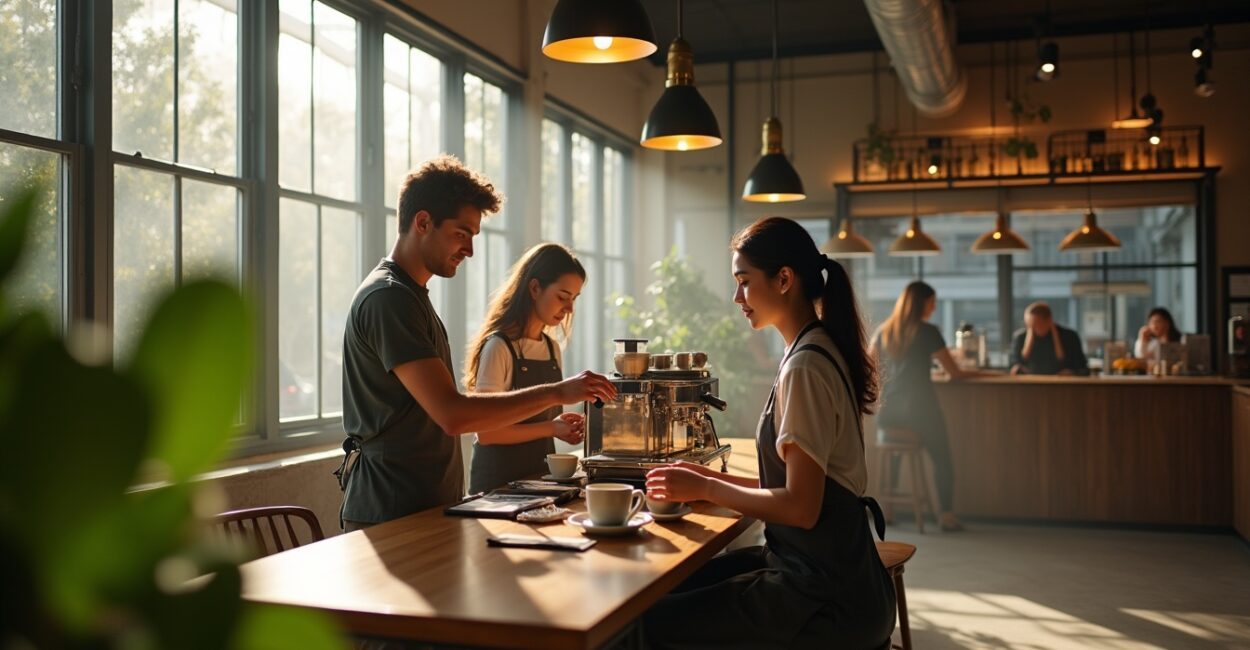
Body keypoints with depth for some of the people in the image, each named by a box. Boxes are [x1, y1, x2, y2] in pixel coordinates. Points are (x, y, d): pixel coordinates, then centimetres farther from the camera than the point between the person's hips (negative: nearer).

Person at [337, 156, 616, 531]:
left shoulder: (408, 295, 16)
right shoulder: (389, 299, -17)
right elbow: (452, 414, -25)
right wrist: (556, 393, -21)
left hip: (427, 507, 9)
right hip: (391, 516, -9)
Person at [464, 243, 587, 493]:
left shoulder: (552, 349, 6)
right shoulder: (499, 347, -15)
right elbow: (486, 432, -18)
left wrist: (565, 426, -4)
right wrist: (551, 428, -21)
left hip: (540, 472, 7)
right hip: (499, 478, -7)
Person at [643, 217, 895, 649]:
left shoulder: (805, 365, -18)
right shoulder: (820, 350, 11)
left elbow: (801, 506, -21)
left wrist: (705, 488, -10)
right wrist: (715, 479, 8)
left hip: (827, 593, -9)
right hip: (827, 567, 9)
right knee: (674, 587, 12)